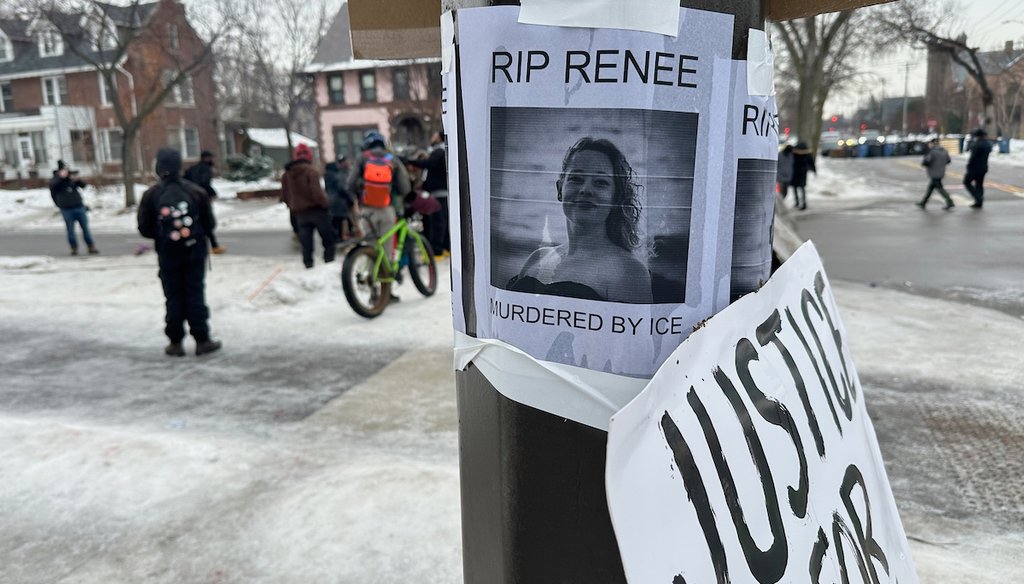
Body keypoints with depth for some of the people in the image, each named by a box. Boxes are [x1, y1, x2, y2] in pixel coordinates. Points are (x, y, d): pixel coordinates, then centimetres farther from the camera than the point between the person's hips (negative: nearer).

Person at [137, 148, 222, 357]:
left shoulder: (151, 195, -8)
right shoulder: (196, 192, -7)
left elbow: (145, 229, -3)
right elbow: (209, 224, -1)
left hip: (168, 255, 0)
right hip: (195, 253, 0)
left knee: (173, 297, 9)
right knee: (196, 295, 6)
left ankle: (176, 342, 13)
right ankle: (202, 340, 8)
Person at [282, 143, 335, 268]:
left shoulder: (286, 174, 5)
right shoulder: (310, 171, -16)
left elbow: (284, 195, 10)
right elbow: (317, 192, -22)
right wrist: (325, 202, -6)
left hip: (299, 212, 5)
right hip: (316, 210, -5)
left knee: (306, 241, 9)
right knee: (328, 238, 10)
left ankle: (308, 262, 8)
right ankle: (329, 258, 12)